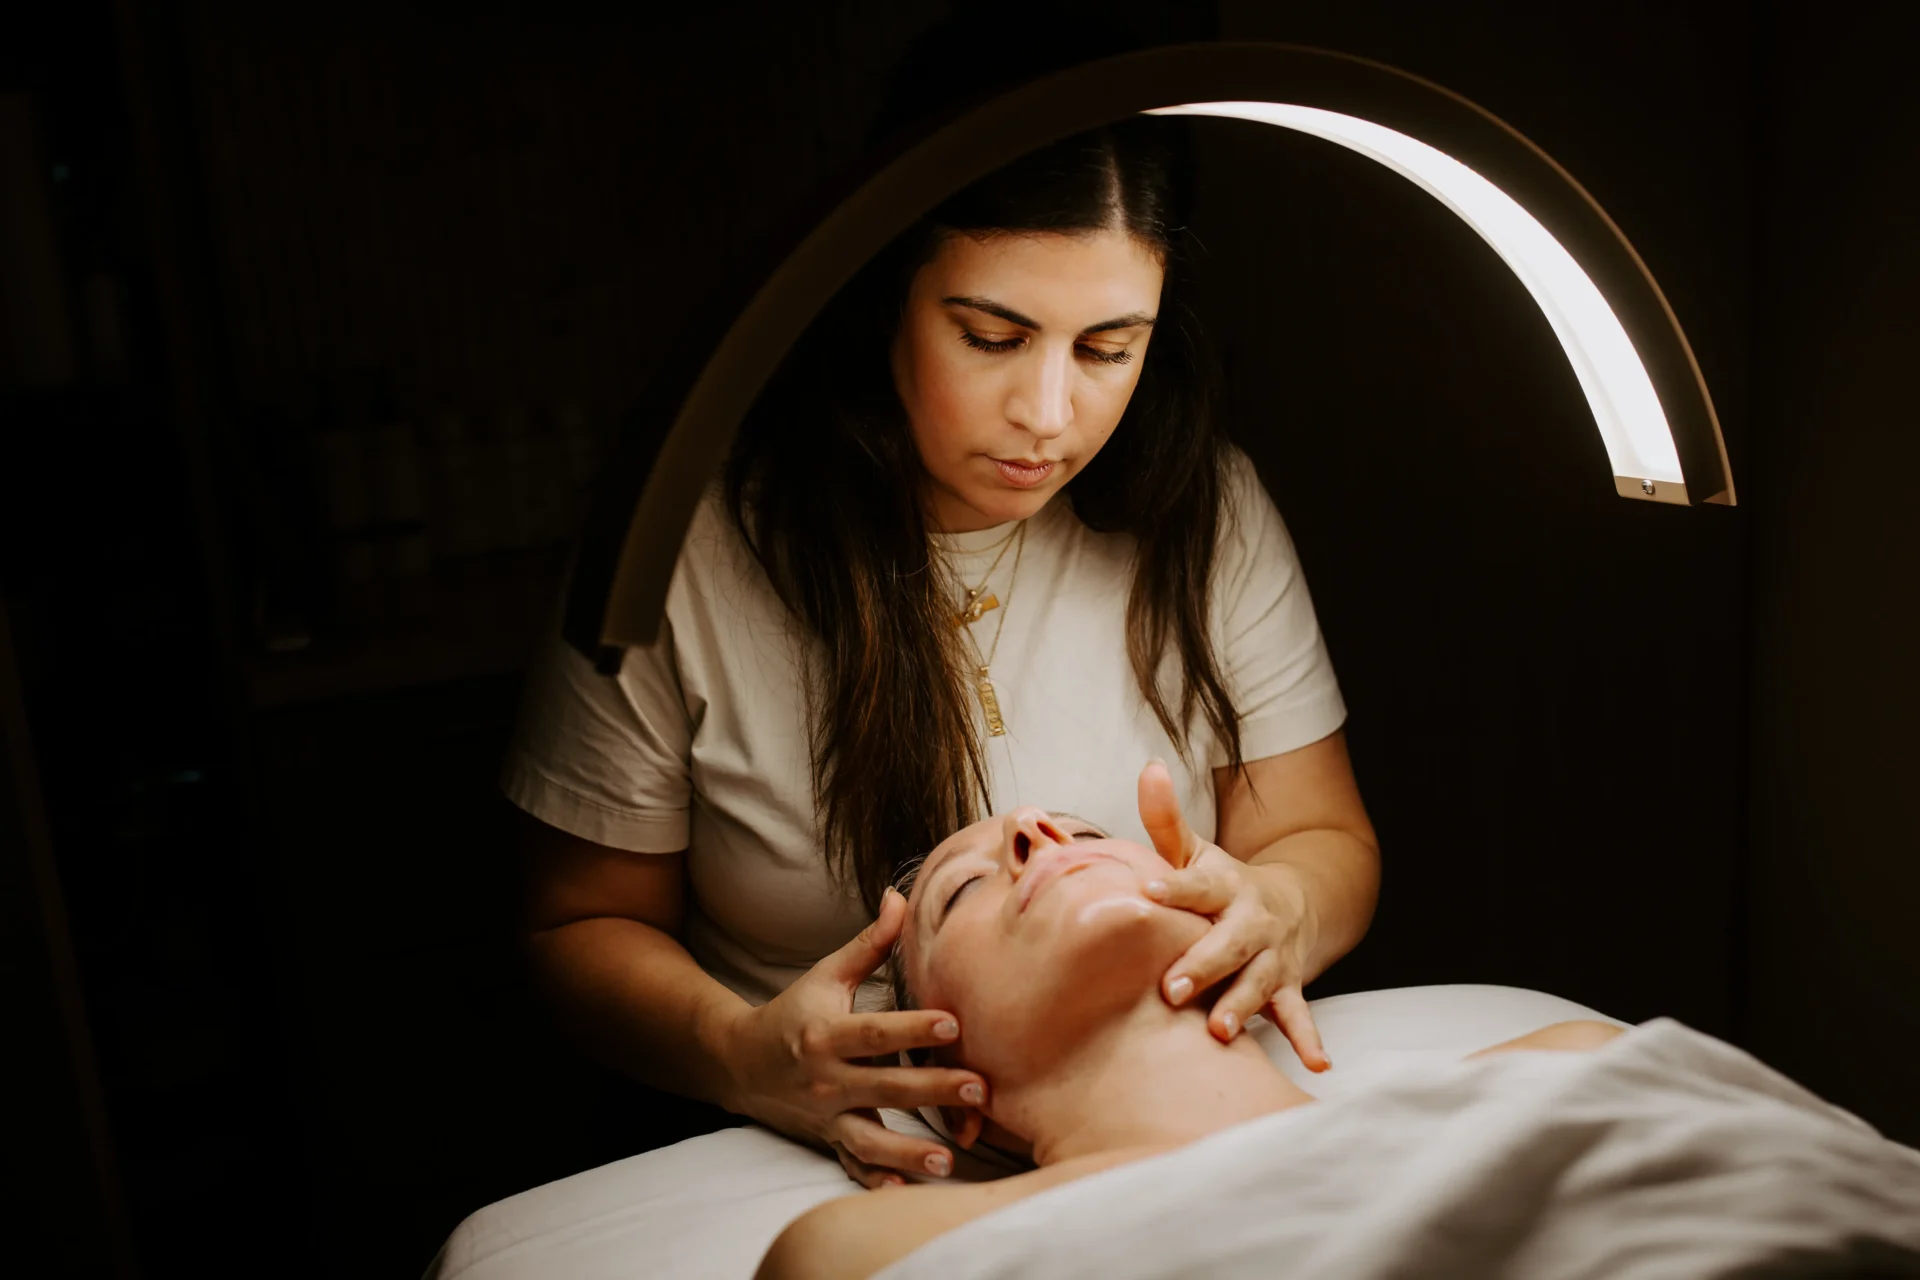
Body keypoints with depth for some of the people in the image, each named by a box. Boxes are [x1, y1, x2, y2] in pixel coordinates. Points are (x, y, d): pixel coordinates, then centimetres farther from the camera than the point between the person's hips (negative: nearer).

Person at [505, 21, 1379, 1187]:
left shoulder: (1203, 505, -4)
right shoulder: (686, 538, -12)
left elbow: (1328, 839, 3)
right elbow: (586, 923, -2)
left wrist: (1279, 914, -22)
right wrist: (743, 1056, -23)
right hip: (808, 1162, -1)